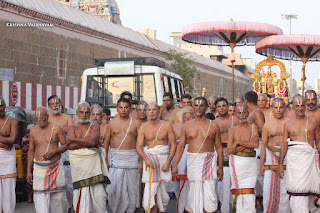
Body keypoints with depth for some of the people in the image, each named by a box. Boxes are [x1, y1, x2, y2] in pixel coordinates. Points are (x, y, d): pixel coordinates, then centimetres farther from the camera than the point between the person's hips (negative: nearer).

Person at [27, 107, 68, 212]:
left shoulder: (56, 128, -3)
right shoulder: (33, 131, 4)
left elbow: (65, 145, 1)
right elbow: (31, 151, 10)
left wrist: (54, 151, -18)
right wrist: (28, 171, 7)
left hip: (55, 167, -1)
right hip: (39, 168, 1)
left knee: (58, 196, 4)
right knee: (40, 196, -8)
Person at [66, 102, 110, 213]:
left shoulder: (95, 127, 12)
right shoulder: (72, 128, 15)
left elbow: (92, 141, -9)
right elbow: (70, 146, -3)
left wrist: (73, 139, -4)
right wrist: (87, 142, -4)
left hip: (93, 162, 0)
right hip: (78, 164, 0)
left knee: (98, 192, -6)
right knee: (81, 193, -8)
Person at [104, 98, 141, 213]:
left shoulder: (136, 123, 6)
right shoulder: (111, 123, 10)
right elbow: (106, 142, 12)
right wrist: (105, 159, 4)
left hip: (131, 158, 0)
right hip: (115, 158, 1)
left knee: (131, 188, 2)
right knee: (113, 188, -6)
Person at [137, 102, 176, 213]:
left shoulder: (167, 126, 2)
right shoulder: (143, 128, 4)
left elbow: (173, 144, 0)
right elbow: (139, 146, -2)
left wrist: (168, 162, -9)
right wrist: (145, 159, -21)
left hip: (164, 158, 0)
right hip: (149, 159, 0)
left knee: (163, 190, 5)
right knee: (151, 188, -14)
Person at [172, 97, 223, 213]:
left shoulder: (213, 125, 6)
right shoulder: (187, 125, 9)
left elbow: (219, 147, 9)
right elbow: (180, 146, 9)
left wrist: (220, 167, 5)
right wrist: (175, 165, 2)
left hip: (209, 161, -1)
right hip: (192, 161, 1)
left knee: (210, 194, -9)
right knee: (194, 192, 0)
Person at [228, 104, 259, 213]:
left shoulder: (253, 128, 8)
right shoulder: (232, 130, 7)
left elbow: (255, 145, -8)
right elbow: (230, 150, -3)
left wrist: (238, 142, -7)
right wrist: (248, 144, -7)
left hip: (251, 162, 0)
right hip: (237, 163, 0)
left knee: (249, 192, -4)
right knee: (238, 191, -3)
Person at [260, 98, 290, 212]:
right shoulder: (267, 125, 6)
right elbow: (263, 146, 8)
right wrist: (261, 165, 4)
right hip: (271, 157, 0)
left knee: (285, 189, 0)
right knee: (269, 189, -4)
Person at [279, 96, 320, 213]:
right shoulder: (288, 124, 10)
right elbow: (284, 144, 9)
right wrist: (281, 164, 5)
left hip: (309, 157, 0)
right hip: (293, 158, 0)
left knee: (306, 187, -6)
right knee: (296, 190, -6)